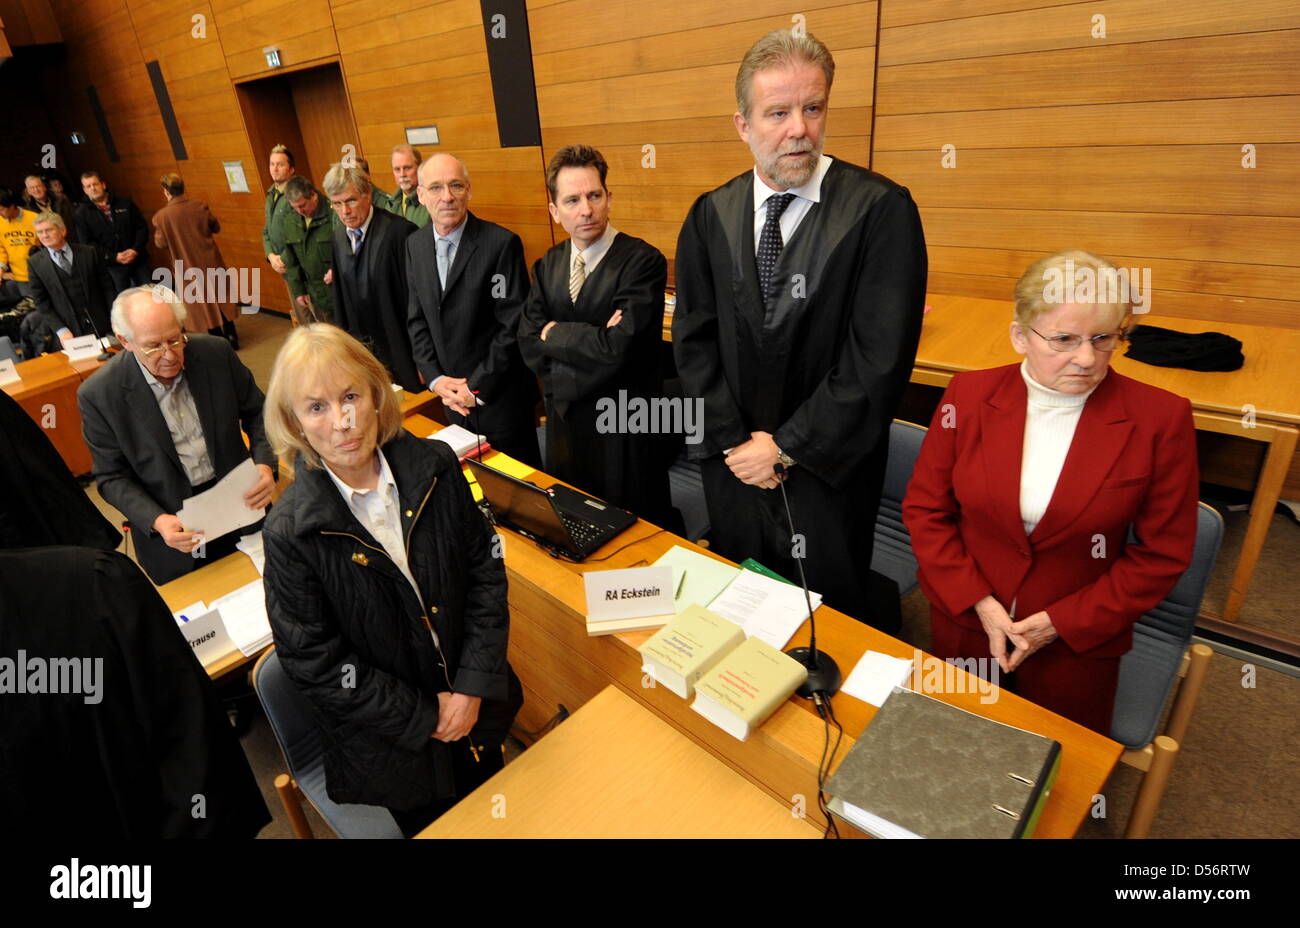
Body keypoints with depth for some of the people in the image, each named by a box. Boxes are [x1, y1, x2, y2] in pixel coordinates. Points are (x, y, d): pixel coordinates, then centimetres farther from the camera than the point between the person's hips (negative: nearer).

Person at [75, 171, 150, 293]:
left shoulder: (124, 202, 5)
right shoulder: (82, 213, 3)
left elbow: (142, 227, 5)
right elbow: (87, 243, -2)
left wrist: (135, 249, -10)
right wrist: (114, 257, -14)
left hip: (137, 259, 1)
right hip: (112, 266, -1)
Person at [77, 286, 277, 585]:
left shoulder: (217, 353, -12)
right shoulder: (98, 394, -15)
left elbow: (255, 412, -1)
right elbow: (112, 478, -7)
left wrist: (265, 465, -19)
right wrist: (157, 521, -24)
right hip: (174, 527, -1)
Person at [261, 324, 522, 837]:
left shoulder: (435, 467, -14)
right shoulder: (290, 532, -22)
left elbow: (486, 572, -7)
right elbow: (314, 661, -16)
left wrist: (475, 685, -12)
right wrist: (422, 717, -14)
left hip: (476, 700, 3)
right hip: (389, 742, -3)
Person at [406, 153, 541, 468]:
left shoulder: (502, 243, -15)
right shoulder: (414, 245, 4)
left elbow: (514, 325, -16)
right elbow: (417, 319, 9)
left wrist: (476, 386, -15)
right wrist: (435, 378, -4)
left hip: (499, 393, -5)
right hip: (453, 395, 5)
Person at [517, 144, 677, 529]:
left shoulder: (643, 261, -19)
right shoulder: (547, 266, 3)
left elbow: (617, 348, -27)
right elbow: (530, 345, -5)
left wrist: (555, 332, -12)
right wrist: (593, 340, -19)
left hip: (625, 429, -6)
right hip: (564, 421, 6)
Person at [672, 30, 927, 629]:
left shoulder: (881, 209, -13)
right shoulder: (709, 215, 1)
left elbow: (879, 355, -17)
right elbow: (693, 338, -1)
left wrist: (786, 446, -15)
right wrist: (734, 441, -8)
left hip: (826, 468, -3)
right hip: (730, 464, 4)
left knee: (831, 611, 13)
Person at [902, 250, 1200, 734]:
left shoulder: (1160, 418, -14)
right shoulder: (969, 395, -11)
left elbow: (1163, 552, -8)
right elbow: (924, 508, -5)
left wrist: (1061, 622, -13)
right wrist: (979, 602, -13)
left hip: (1079, 637, -1)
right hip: (963, 620, 1)